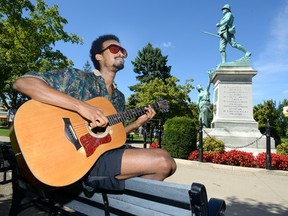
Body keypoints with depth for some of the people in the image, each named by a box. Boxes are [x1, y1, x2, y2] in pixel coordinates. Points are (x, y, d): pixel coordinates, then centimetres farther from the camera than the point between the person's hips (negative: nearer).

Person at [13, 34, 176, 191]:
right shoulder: (77, 78, -4)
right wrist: (81, 106, -26)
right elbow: (21, 83, -16)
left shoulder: (119, 97, 15)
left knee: (169, 163, 4)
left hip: (109, 151, 8)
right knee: (161, 162, -20)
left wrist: (137, 123, 4)